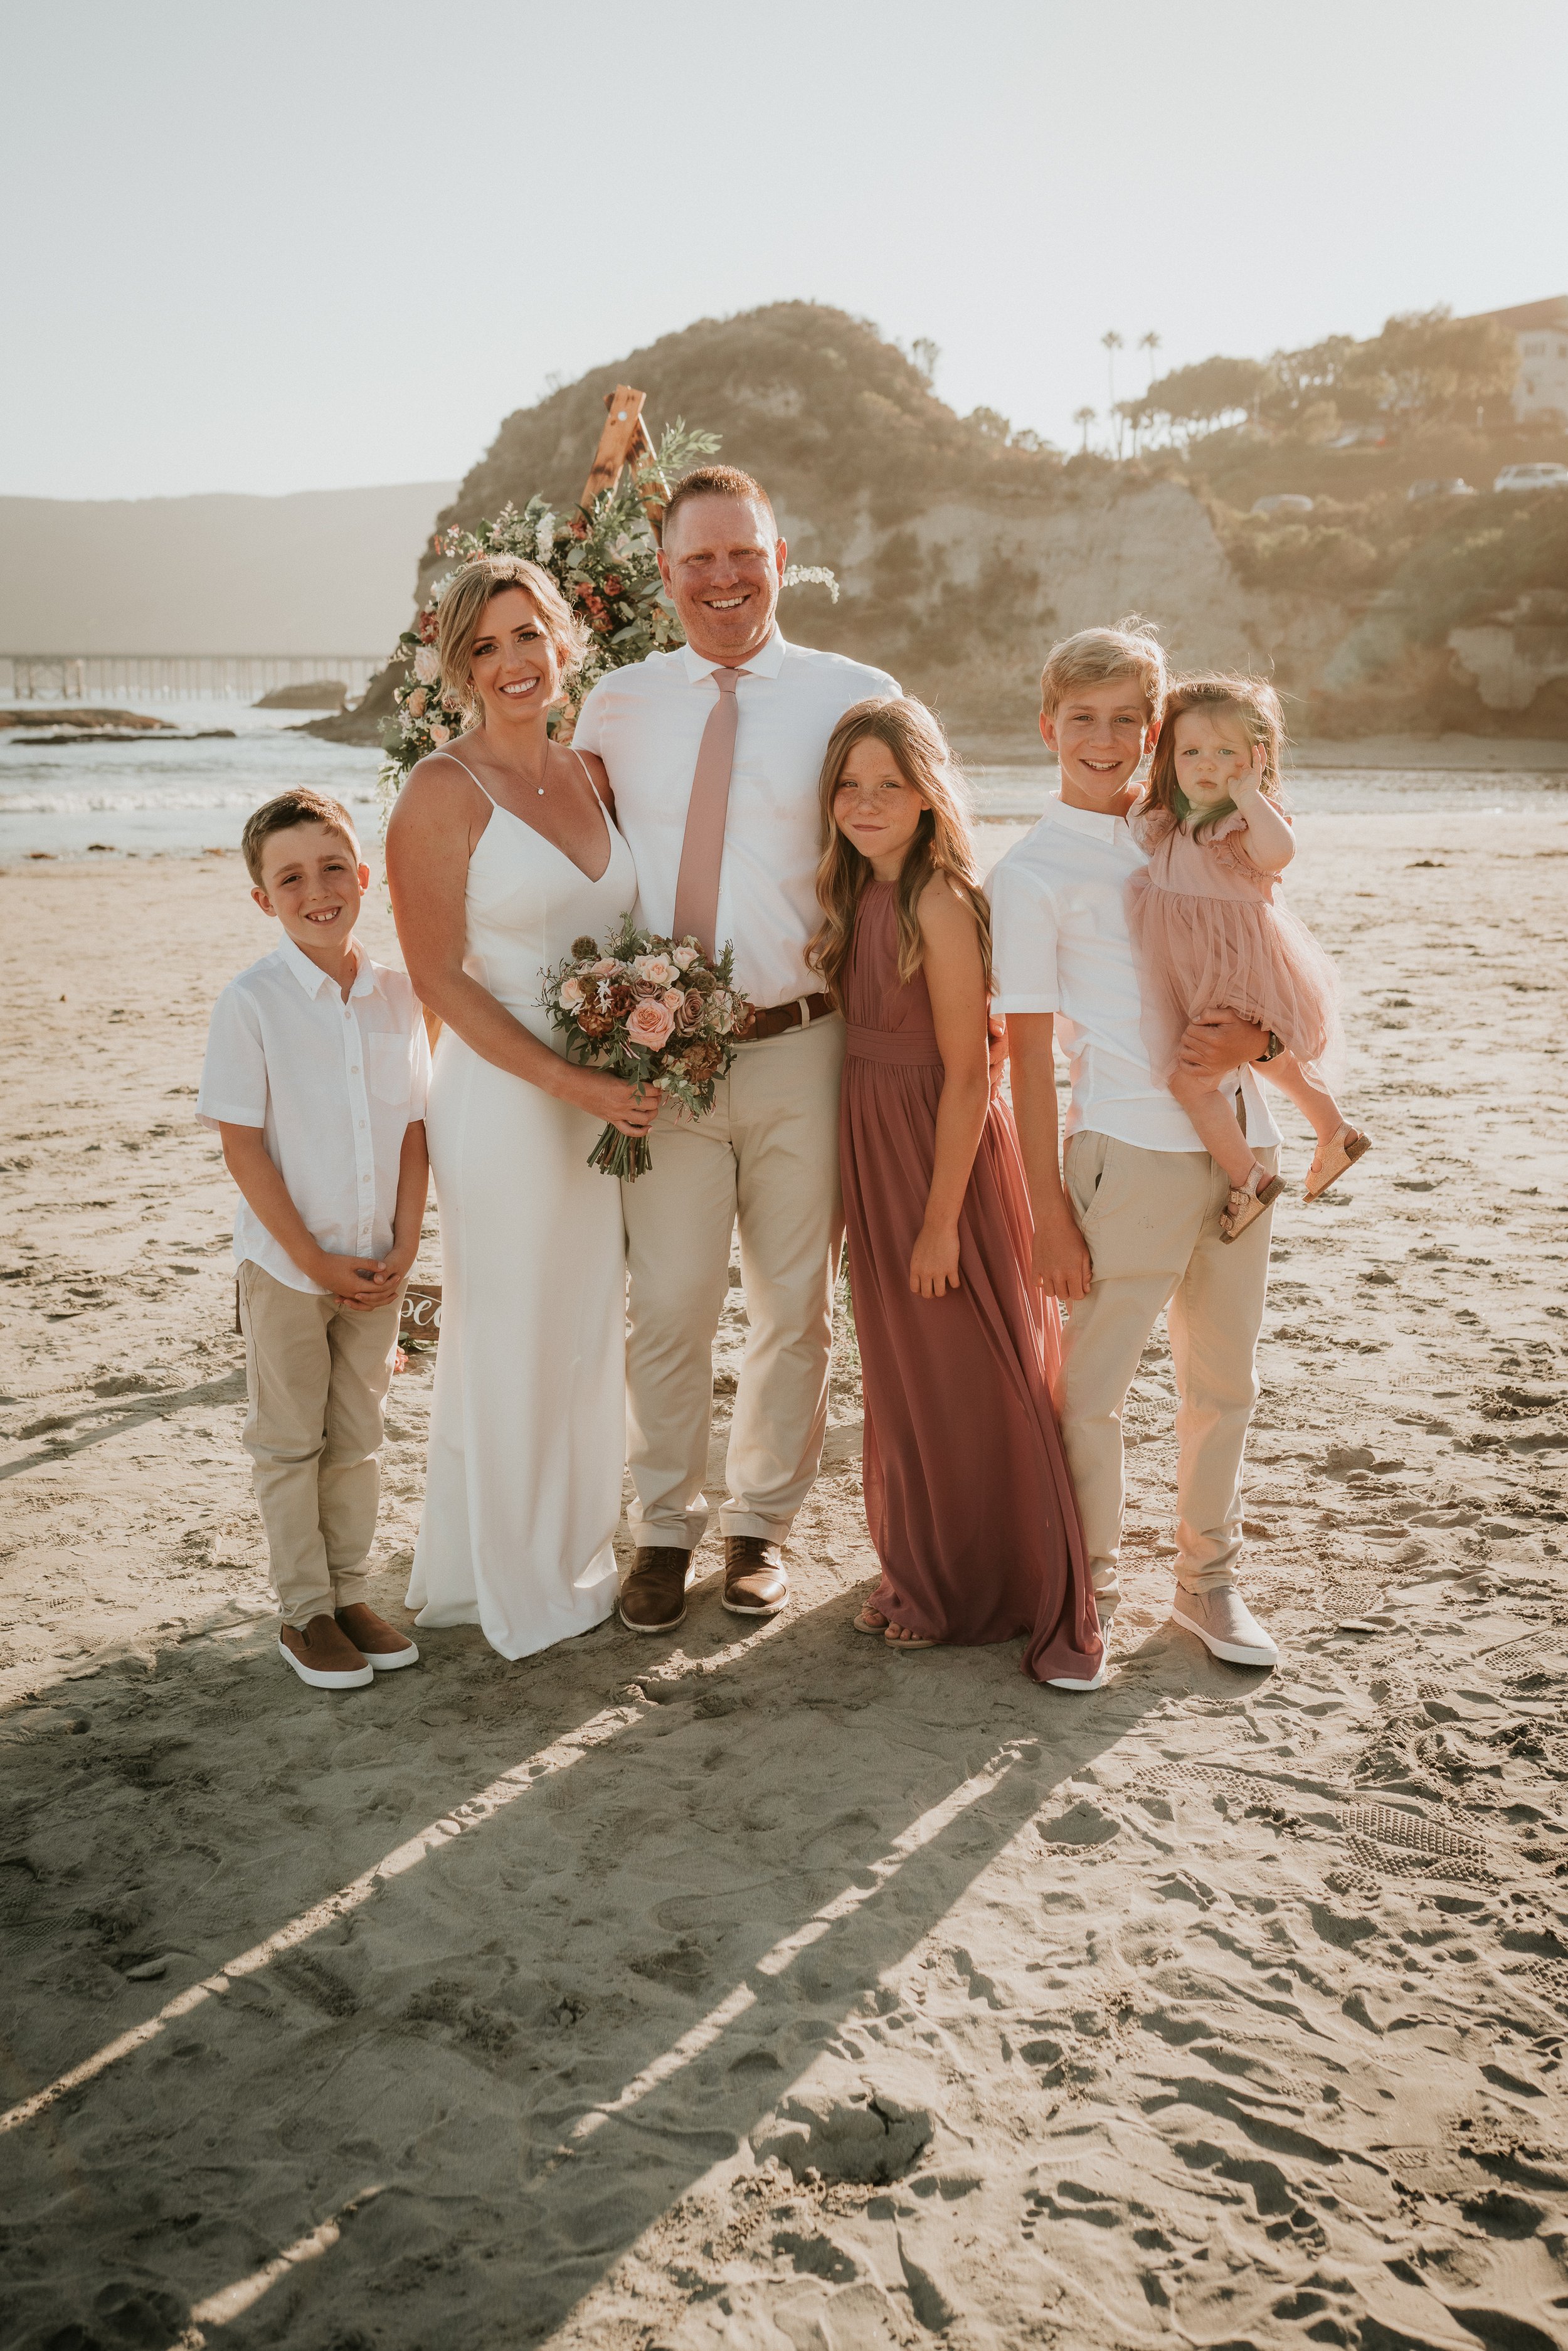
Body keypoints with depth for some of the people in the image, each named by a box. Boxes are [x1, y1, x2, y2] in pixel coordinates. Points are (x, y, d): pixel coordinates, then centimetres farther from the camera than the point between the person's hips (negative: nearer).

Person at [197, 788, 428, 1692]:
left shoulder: (397, 992, 0)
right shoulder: (251, 1002, -12)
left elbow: (414, 1126, 3)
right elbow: (242, 1143, -12)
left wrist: (405, 1245, -5)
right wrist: (312, 1259, -13)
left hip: (377, 1263, 4)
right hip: (285, 1263, -4)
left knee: (359, 1433, 14)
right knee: (290, 1442, 8)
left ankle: (349, 1592, 27)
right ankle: (305, 1613, 19)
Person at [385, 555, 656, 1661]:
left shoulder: (592, 775, 8)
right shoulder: (443, 791, -10)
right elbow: (441, 978, -13)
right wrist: (570, 1082, -18)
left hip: (610, 1097, 6)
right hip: (503, 1097, -6)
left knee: (590, 1330, 15)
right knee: (510, 1341, 5)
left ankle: (577, 1549, 33)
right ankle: (512, 1581, 22)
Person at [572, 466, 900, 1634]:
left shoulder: (855, 697, 0)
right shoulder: (615, 705, 7)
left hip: (801, 1047, -1)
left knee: (795, 1305, 11)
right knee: (667, 1307, 4)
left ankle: (762, 1525, 30)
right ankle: (666, 1529, 24)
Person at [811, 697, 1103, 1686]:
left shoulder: (939, 903, -19)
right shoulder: (857, 895, 5)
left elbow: (967, 1075, -19)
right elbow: (859, 1039, 8)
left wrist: (942, 1220, -18)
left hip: (944, 1149, -7)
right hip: (872, 1145, 8)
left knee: (975, 1379, 3)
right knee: (904, 1377, 18)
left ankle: (1045, 1602, 19)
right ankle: (924, 1578, 35)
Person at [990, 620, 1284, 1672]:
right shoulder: (1033, 872, -4)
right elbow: (1029, 1053, -6)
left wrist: (1251, 1039, -8)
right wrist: (1048, 1209, -9)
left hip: (1238, 1140, 5)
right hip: (1130, 1147, -5)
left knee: (1224, 1379, 14)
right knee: (1093, 1384, 0)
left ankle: (1210, 1577, 31)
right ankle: (1089, 1591, 19)